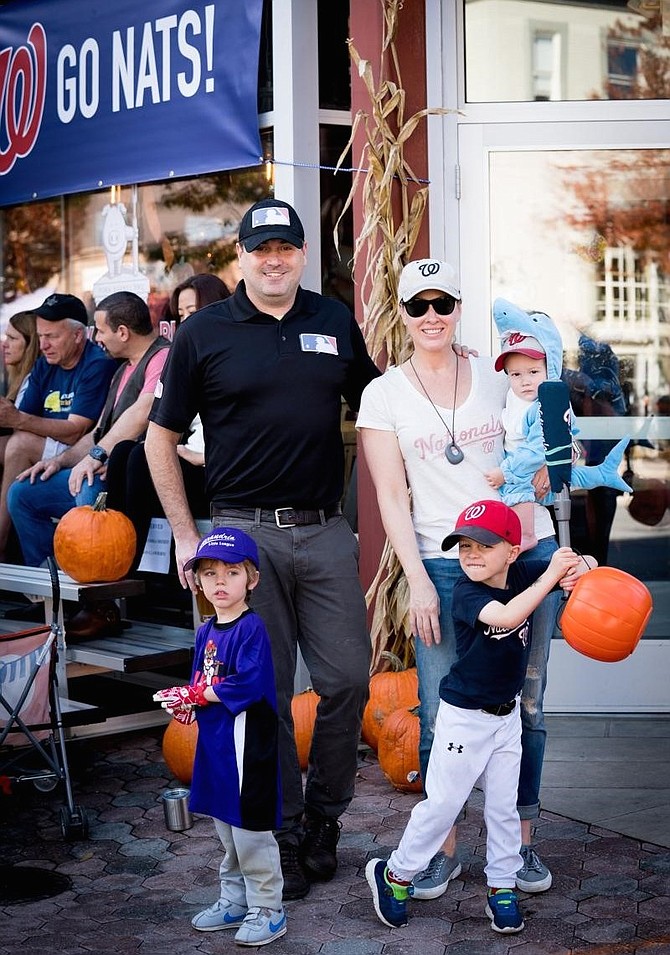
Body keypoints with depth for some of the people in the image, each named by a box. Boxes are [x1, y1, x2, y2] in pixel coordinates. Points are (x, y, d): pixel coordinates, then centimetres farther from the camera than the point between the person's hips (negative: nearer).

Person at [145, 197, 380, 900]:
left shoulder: (335, 321, 9)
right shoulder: (203, 333, 1)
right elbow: (161, 439, 5)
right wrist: (186, 537, 1)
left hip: (326, 531, 3)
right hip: (245, 532, -2)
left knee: (348, 679, 3)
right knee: (264, 691, 3)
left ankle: (324, 816, 24)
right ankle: (284, 834, 18)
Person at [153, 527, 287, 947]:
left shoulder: (252, 628, -16)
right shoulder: (206, 632, 10)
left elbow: (246, 686, -25)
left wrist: (197, 695, -15)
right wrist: (185, 701, -8)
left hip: (246, 740, -9)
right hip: (214, 741, 9)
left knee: (250, 828, -1)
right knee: (226, 826, 19)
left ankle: (268, 911, 13)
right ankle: (234, 901, 34)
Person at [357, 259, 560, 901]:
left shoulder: (498, 377, 9)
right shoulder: (384, 394, 4)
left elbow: (538, 473, 13)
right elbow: (391, 497, 0)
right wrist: (418, 581, -7)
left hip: (524, 554, 2)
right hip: (443, 565, -1)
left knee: (524, 705, 5)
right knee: (441, 714, -3)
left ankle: (520, 842, 19)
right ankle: (443, 848, 13)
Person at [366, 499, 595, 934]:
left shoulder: (522, 575, -6)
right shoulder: (466, 593, -21)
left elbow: (586, 564, 0)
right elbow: (506, 616, -40)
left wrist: (578, 568, -23)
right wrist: (551, 576, -35)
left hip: (507, 714, 5)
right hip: (464, 715, -5)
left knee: (504, 805, 11)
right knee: (443, 803, 3)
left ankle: (502, 887, 24)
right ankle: (394, 874, 20)